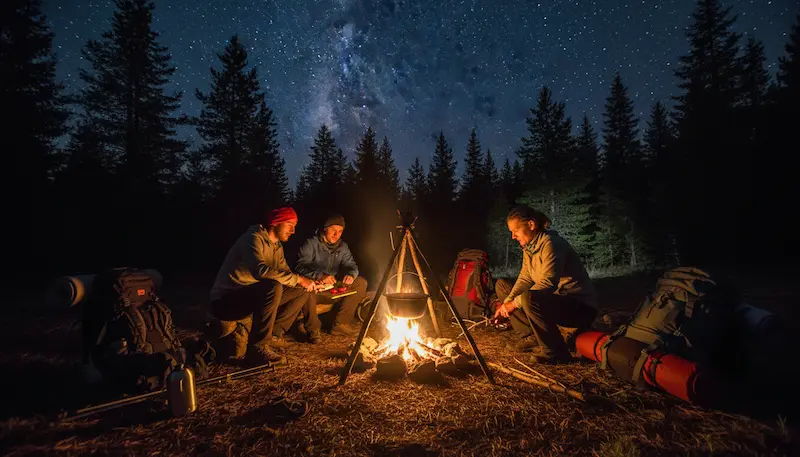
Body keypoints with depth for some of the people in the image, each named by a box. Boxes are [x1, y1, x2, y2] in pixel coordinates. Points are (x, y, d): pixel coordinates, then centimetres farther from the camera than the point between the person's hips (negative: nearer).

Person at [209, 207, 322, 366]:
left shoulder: (277, 245, 10)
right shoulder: (254, 239, -19)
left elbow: (285, 273, 10)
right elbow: (260, 270, -36)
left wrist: (307, 282, -10)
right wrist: (298, 278, -31)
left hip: (255, 298, 9)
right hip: (226, 302, -9)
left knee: (302, 291, 3)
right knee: (273, 286, -36)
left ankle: (273, 333, -1)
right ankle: (257, 347, -28)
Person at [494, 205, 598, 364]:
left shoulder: (550, 244, -22)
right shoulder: (529, 246, 5)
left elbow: (547, 284, -31)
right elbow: (525, 279, 3)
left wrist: (514, 303, -27)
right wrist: (506, 303, -12)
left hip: (581, 308, -9)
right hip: (555, 300, 9)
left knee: (529, 298, -38)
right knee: (501, 285, 8)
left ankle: (556, 351, -15)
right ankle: (530, 338, 3)